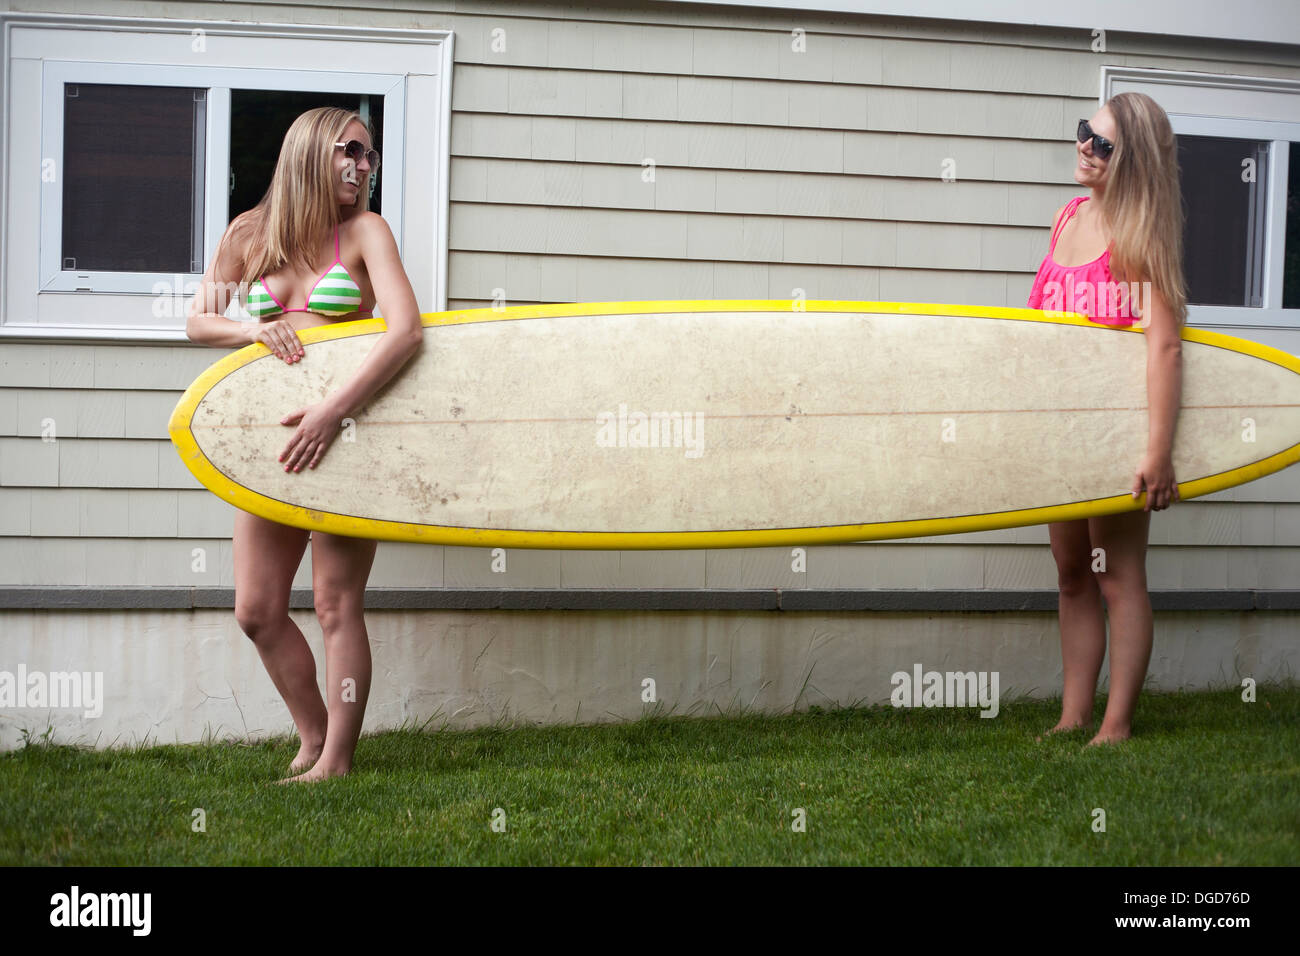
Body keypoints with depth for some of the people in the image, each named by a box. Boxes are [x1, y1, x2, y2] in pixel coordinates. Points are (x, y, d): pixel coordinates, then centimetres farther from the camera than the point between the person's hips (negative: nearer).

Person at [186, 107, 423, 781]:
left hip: (346, 428, -4)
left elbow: (406, 330, -19)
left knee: (337, 604, -3)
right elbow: (198, 322, 10)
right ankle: (313, 736, 22)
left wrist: (335, 409, -28)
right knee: (256, 610, 5)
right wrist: (254, 329, -11)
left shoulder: (364, 232, -5)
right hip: (275, 436, 4)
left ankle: (336, 759, 5)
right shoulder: (250, 233, 6)